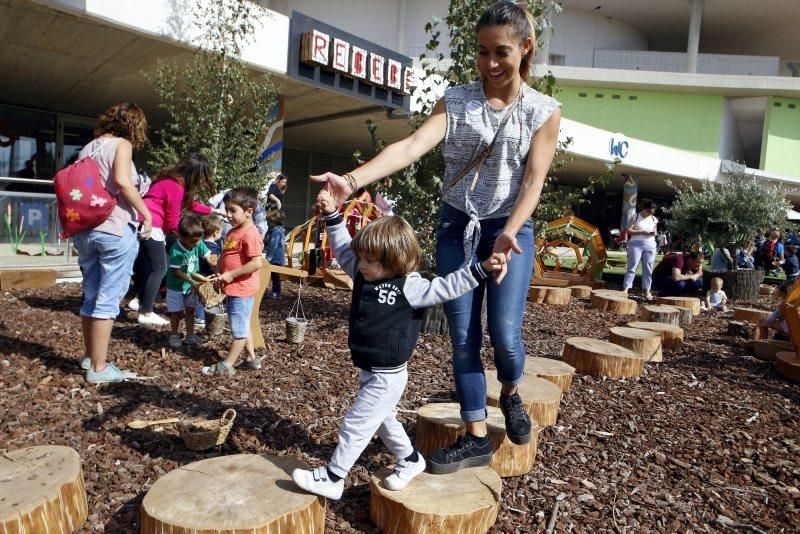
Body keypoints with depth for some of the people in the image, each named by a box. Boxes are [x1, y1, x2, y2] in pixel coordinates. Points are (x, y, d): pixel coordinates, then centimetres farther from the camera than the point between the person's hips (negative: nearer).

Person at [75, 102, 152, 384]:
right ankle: (99, 368, 1)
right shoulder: (121, 144, -3)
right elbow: (122, 181, -20)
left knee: (90, 296, 16)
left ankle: (89, 356, 28)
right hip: (116, 230, -7)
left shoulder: (88, 147, 18)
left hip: (85, 229, 7)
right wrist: (146, 214, -13)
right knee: (108, 299, -3)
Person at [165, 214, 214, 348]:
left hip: (191, 286, 5)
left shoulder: (199, 244, -12)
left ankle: (190, 336, 26)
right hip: (176, 287, -5)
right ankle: (174, 336, 26)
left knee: (190, 310, 14)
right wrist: (192, 280, -26)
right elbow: (177, 272, -23)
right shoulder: (176, 251, -26)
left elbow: (208, 257, -10)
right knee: (177, 312, 8)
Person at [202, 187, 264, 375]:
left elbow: (257, 263, -26)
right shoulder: (233, 232, 11)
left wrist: (232, 274, -21)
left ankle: (227, 365, 10)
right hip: (232, 289, 10)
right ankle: (252, 358, 30)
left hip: (241, 289, -10)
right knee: (243, 326, 19)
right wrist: (219, 274, 5)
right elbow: (224, 256, 20)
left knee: (239, 329, 2)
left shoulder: (250, 234, -19)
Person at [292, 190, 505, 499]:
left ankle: (331, 479, 18)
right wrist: (332, 214, -1)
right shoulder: (364, 275, -1)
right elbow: (342, 249, 7)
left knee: (355, 425, 2)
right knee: (382, 421, 24)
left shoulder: (409, 287, -21)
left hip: (387, 377, -8)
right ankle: (410, 460, 45)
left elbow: (447, 287, -23)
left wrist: (482, 268, -32)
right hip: (369, 371, 8)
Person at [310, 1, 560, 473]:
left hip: (511, 227, -1)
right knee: (463, 338, 1)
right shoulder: (456, 101, -1)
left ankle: (511, 394, 26)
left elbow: (534, 181, -10)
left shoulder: (544, 111, -1)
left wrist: (507, 235, -27)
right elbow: (412, 146, -16)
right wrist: (354, 180, -33)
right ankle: (477, 437, 16)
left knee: (504, 333, -11)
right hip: (457, 226, 2)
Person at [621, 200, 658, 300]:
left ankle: (647, 290, 8)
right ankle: (625, 289, -9)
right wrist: (641, 232, -15)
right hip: (636, 244, -4)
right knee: (632, 266, -7)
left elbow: (655, 232, 20)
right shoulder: (635, 217, 1)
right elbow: (628, 230, -5)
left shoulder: (654, 219, 13)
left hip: (650, 245, 4)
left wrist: (654, 233, -5)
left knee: (648, 269, 4)